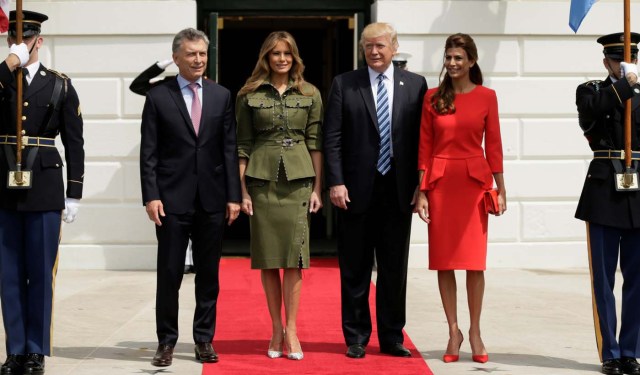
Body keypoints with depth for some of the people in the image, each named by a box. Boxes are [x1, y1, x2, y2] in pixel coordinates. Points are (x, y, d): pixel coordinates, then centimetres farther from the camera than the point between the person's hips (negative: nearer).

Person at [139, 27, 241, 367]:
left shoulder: (222, 95, 7)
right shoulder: (158, 96, 2)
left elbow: (229, 148, 5)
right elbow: (148, 153, -1)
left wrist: (233, 195, 0)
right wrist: (151, 196, -9)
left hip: (212, 199, 2)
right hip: (173, 199, -2)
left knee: (208, 274, 8)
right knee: (169, 274, 3)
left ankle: (204, 339, 18)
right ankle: (166, 340, 13)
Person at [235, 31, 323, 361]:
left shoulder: (310, 94, 7)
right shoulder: (249, 95, 5)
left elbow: (316, 142, 6)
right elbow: (243, 145, 5)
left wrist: (317, 188, 0)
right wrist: (242, 190, -1)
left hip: (297, 181, 0)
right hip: (261, 181, 0)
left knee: (293, 258, -3)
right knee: (268, 259, 4)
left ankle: (291, 330, 2)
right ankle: (276, 329, 13)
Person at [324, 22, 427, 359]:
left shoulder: (415, 85, 6)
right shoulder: (344, 84, 2)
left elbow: (421, 138, 5)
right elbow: (332, 139, -1)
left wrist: (420, 185, -1)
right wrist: (336, 182, -9)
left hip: (399, 190, 1)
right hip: (356, 191, -1)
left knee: (395, 268, 8)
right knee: (355, 270, 6)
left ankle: (392, 338, 19)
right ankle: (356, 338, 17)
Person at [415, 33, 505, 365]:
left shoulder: (486, 96, 3)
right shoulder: (432, 98, 4)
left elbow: (493, 145, 4)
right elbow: (424, 147, 3)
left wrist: (500, 190, 1)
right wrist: (421, 192, -2)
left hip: (474, 181, -1)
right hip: (440, 182, 1)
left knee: (474, 262, 2)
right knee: (444, 261, 3)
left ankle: (475, 332, 14)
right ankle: (453, 331, 14)